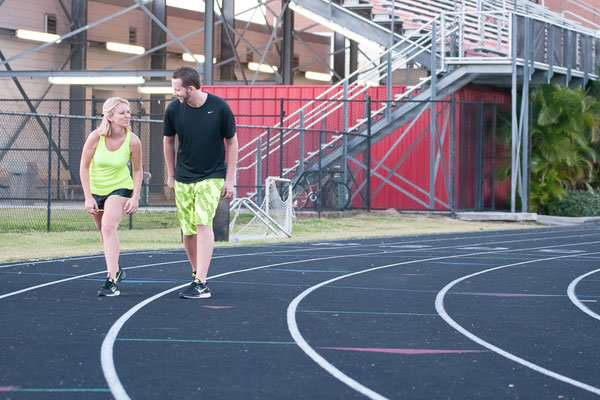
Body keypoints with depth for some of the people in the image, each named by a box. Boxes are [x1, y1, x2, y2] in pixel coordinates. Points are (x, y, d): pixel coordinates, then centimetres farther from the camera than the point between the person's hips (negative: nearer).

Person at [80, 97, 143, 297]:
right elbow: (84, 167, -8)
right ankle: (116, 270, 38)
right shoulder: (96, 137, -18)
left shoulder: (133, 141, -18)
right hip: (96, 190, 3)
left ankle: (112, 280, -29)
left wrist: (135, 198, -9)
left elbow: (138, 170, -2)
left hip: (120, 188, -3)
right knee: (104, 232, 14)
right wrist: (88, 197, -12)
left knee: (109, 227, -24)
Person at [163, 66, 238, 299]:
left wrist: (229, 180, -3)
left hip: (212, 177, -3)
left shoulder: (219, 107, -13)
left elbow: (232, 142, -1)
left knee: (203, 224, -18)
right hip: (183, 179, 3)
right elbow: (168, 141, 11)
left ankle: (201, 284, -22)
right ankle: (196, 274, 24)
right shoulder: (174, 109, -7)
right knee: (187, 231, 4)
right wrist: (170, 175, 14)